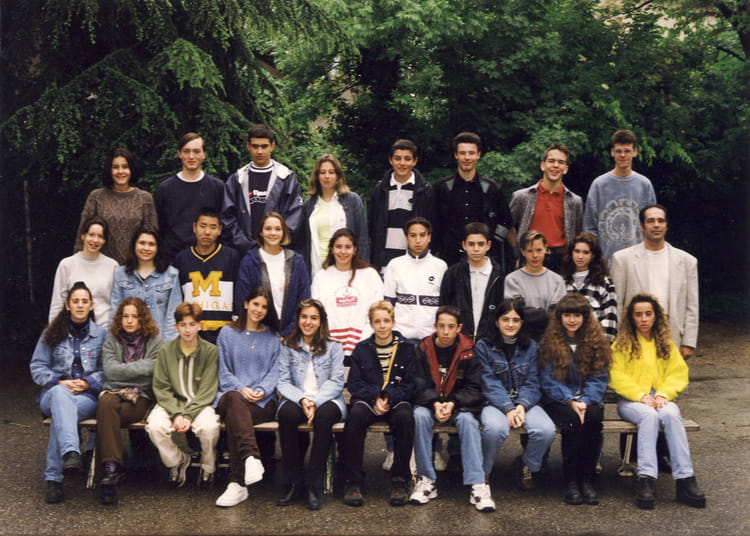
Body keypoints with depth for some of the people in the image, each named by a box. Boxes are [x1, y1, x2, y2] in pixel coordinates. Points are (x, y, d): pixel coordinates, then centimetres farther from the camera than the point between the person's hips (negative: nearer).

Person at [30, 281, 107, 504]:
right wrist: (59, 382, -8)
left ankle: (53, 478, -35)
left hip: (88, 396, 0)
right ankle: (71, 453, -61)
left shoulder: (102, 334, 12)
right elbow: (36, 367, 8)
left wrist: (88, 383, -13)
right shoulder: (52, 333, 14)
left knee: (62, 413, -37)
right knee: (61, 394, -40)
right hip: (54, 393, 0)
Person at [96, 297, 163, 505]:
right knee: (106, 403, -36)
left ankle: (110, 471, -30)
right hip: (113, 392, 2)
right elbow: (110, 371, -2)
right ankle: (112, 467, -42)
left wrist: (125, 371, -1)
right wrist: (146, 365, -3)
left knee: (107, 414, -32)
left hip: (141, 397, -1)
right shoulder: (112, 340, 15)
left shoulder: (154, 341, 10)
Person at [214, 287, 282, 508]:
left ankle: (237, 483, -41)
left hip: (263, 401, 0)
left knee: (234, 416, -35)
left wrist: (262, 390, -10)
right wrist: (241, 389, -9)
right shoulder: (227, 333, 17)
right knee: (234, 399, -40)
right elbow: (224, 371, 10)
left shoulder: (273, 338, 20)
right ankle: (251, 458, -59)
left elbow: (274, 371, 11)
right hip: (232, 393, 0)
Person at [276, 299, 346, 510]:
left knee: (324, 415, -36)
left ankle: (315, 485, -28)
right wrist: (302, 399, -16)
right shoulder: (288, 347, 12)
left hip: (327, 400, -1)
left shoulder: (333, 347, 9)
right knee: (286, 413, -34)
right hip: (296, 399, 1)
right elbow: (283, 382, 4)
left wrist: (315, 401, -17)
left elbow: (336, 382, 1)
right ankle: (292, 483, -23)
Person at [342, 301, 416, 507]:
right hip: (367, 400, 1)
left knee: (405, 417, -35)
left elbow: (411, 384, 2)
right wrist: (375, 397, -13)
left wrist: (389, 398, -15)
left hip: (397, 401, -1)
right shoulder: (361, 349, 11)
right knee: (355, 415, -34)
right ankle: (353, 481, -26)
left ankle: (400, 479, -22)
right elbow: (354, 383, 5)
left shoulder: (407, 348, 7)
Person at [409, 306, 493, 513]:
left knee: (468, 419, -32)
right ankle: (426, 480, -25)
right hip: (429, 404, 1)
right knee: (420, 415, -32)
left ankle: (478, 484, -34)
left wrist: (453, 404, -22)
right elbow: (420, 385, -4)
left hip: (459, 405, -1)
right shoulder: (424, 349, -1)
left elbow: (474, 387, -5)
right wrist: (435, 404, -23)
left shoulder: (468, 351, -3)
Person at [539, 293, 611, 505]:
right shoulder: (549, 342, 4)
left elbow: (599, 378, 2)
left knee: (594, 418, -32)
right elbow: (549, 381, -2)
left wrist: (585, 401, -15)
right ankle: (570, 481, -24)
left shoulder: (597, 342, 10)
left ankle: (587, 479, -22)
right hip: (558, 401, -1)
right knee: (572, 420, -33)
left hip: (588, 400, 2)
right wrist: (570, 401, -16)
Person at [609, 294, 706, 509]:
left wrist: (663, 394, -11)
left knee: (671, 414, -33)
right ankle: (646, 480, -42)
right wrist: (641, 395, -14)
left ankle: (685, 480, -36)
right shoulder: (622, 344, 8)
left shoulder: (666, 344, 17)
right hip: (631, 400, -2)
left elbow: (679, 374, 7)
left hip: (662, 399, 2)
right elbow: (617, 377, -2)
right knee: (649, 415, -36)